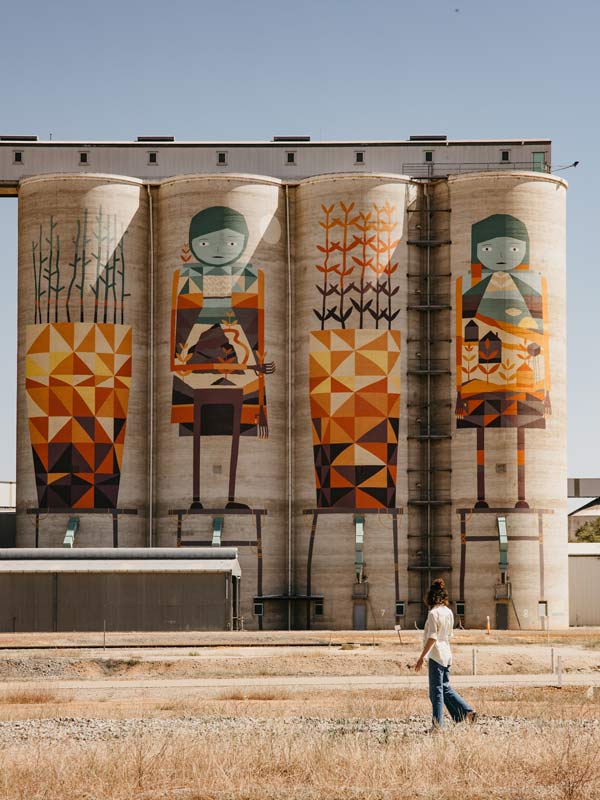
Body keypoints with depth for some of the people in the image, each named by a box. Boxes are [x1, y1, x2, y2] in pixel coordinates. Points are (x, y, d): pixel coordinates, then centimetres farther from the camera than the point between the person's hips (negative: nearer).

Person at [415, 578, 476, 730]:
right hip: (447, 653, 8)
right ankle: (467, 712, 9)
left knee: (436, 691, -1)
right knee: (445, 688, 18)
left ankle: (438, 725, 2)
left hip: (436, 655, -8)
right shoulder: (448, 612, 8)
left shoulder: (434, 613, -15)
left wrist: (422, 657, -18)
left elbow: (432, 638, -20)